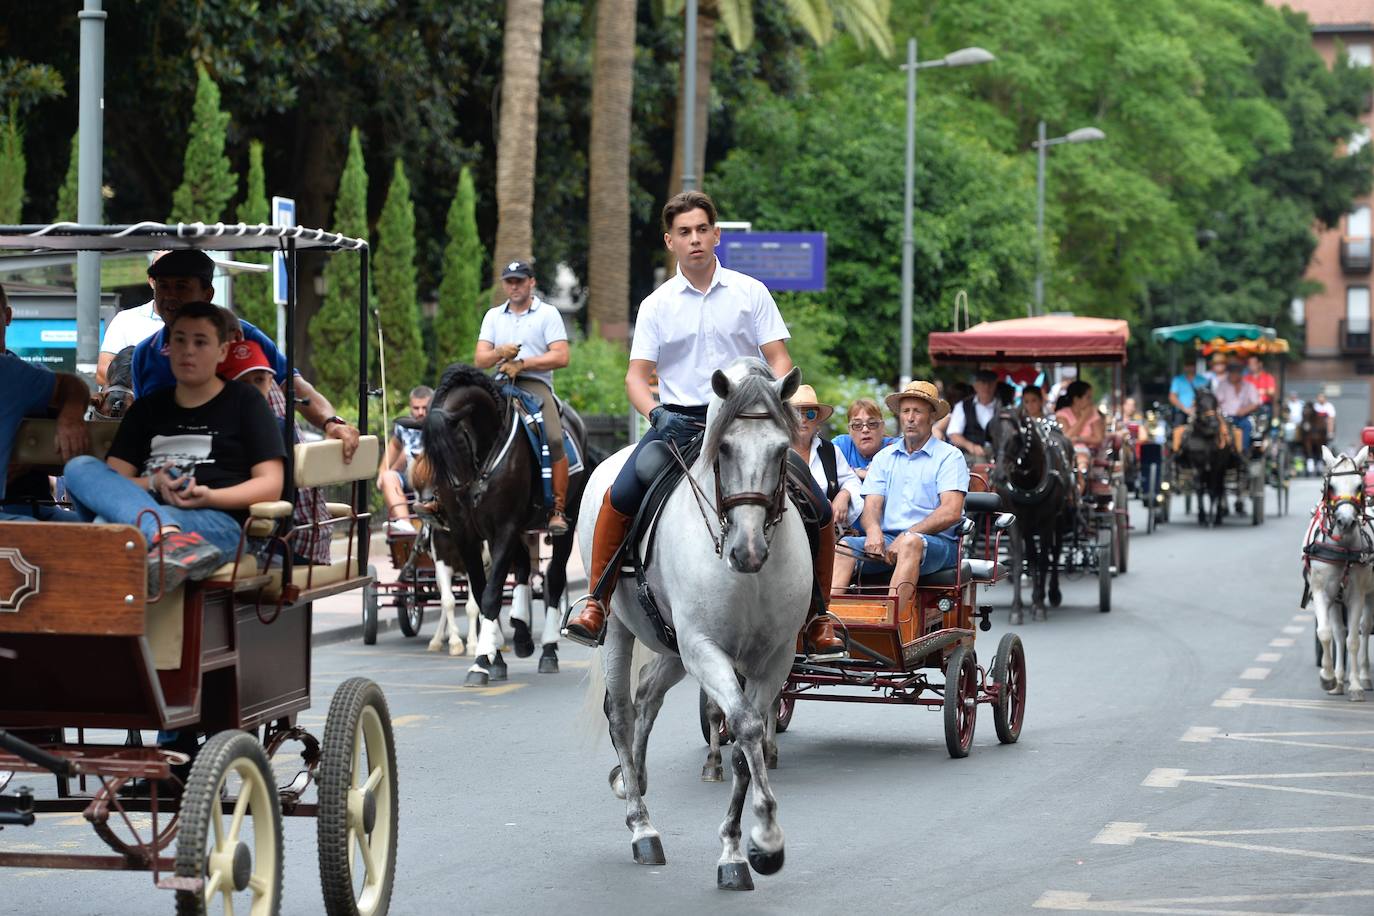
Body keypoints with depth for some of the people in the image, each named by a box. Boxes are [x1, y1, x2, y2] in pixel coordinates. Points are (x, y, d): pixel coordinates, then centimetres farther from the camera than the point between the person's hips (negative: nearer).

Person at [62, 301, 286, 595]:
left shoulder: (245, 402, 17)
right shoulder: (146, 408, 28)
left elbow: (270, 485, 7)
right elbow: (111, 480, 16)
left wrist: (209, 496, -11)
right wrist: (153, 486, -7)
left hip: (219, 520, -5)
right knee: (80, 467, -26)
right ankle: (173, 540, -47)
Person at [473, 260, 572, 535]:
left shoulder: (547, 314, 8)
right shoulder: (493, 316, 20)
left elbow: (561, 357, -3)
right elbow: (479, 360, 12)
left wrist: (522, 363, -11)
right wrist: (498, 353, -11)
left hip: (536, 383, -3)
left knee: (554, 440, -27)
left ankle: (558, 510, -21)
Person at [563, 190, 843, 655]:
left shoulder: (750, 293, 6)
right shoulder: (656, 305, 7)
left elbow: (779, 360, 3)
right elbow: (637, 376, 3)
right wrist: (656, 413, -17)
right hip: (679, 420, 0)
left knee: (817, 507, -12)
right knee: (621, 496, -26)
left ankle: (817, 616, 6)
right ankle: (596, 604, -14)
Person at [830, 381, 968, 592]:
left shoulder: (949, 456, 5)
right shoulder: (883, 457, 21)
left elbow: (951, 512, -8)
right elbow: (871, 506, 9)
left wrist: (907, 536, -17)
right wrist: (874, 531, -15)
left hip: (937, 542, -4)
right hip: (887, 538, 4)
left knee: (911, 543, -38)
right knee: (844, 546, -23)